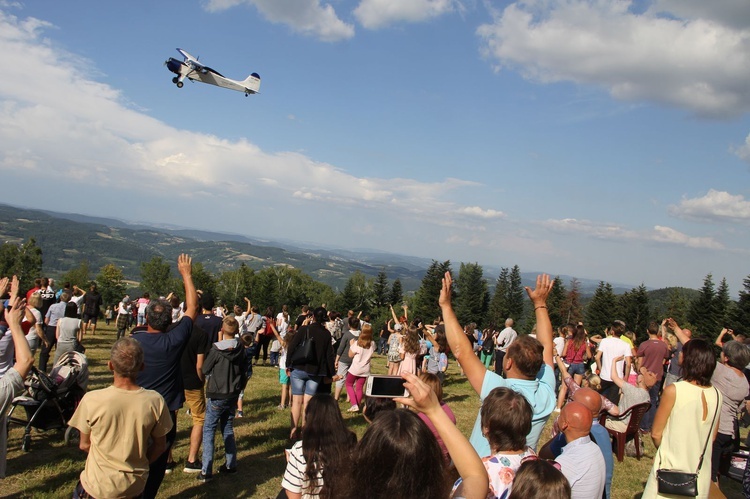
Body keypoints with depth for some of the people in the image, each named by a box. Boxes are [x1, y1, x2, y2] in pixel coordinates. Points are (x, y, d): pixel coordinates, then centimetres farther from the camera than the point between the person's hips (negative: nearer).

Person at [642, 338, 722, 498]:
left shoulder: (674, 390, -17)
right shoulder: (717, 395, -3)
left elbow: (656, 433, -10)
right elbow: (712, 435, 10)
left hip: (672, 469, -5)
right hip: (702, 474, 5)